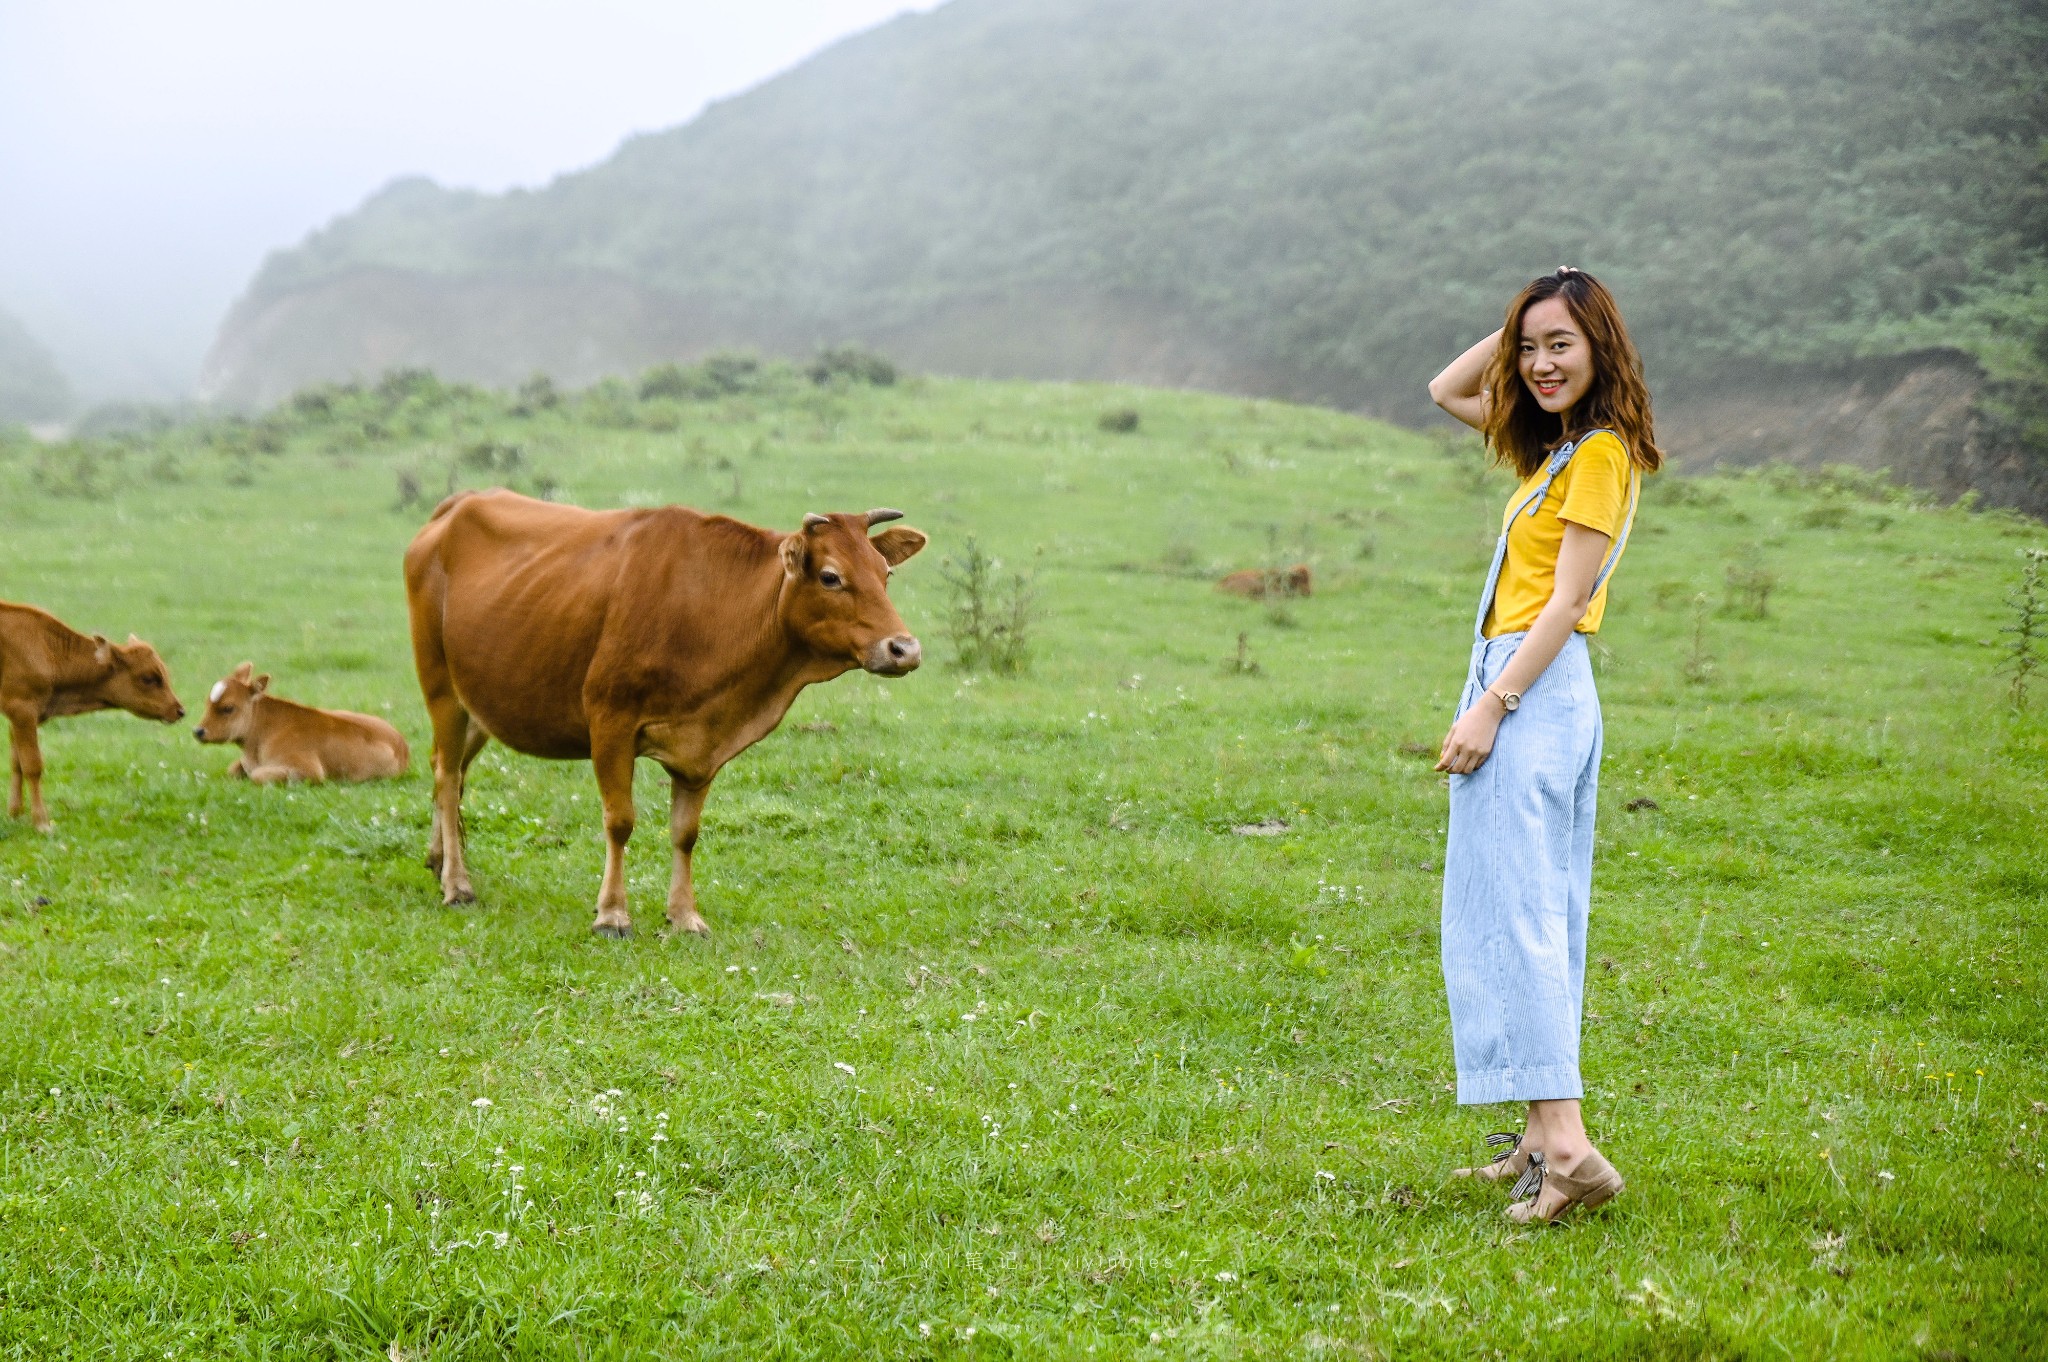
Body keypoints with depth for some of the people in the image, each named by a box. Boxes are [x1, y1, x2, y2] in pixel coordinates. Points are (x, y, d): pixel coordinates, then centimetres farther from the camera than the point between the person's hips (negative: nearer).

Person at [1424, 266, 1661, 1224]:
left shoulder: (1601, 454, -10)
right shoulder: (1557, 444, 16)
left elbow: (1568, 600, -16)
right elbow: (1446, 391, 28)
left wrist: (1490, 706, -21)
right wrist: (1515, 330, 14)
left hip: (1535, 689, -10)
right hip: (1534, 692, 10)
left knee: (1511, 912, -15)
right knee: (1543, 912, 9)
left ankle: (1567, 1148, -21)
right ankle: (1545, 1137, 12)